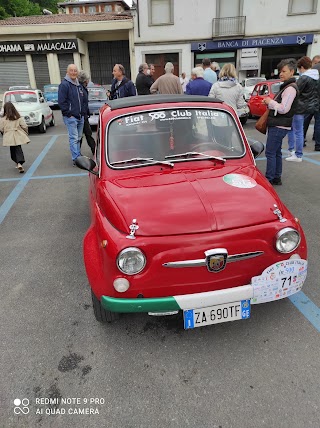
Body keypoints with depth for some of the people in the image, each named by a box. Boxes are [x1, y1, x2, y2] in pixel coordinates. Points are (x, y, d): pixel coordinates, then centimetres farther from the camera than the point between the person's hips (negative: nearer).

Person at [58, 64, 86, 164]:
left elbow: (83, 100, 23)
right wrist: (69, 113, -15)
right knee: (73, 138, -9)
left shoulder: (79, 85, 17)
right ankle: (76, 158, -9)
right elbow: (61, 102, -13)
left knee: (78, 138, 13)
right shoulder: (64, 84, -8)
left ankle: (78, 156, 22)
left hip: (80, 117, 8)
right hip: (70, 117, -8)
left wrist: (83, 112, 10)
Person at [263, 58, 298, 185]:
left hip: (279, 126, -10)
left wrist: (270, 102, -10)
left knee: (270, 153, -8)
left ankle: (269, 179, -3)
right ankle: (276, 178, 23)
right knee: (276, 152, 15)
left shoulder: (291, 88, -14)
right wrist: (269, 102, 5)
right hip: (277, 125, 10)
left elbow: (283, 108, -22)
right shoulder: (286, 86, 17)